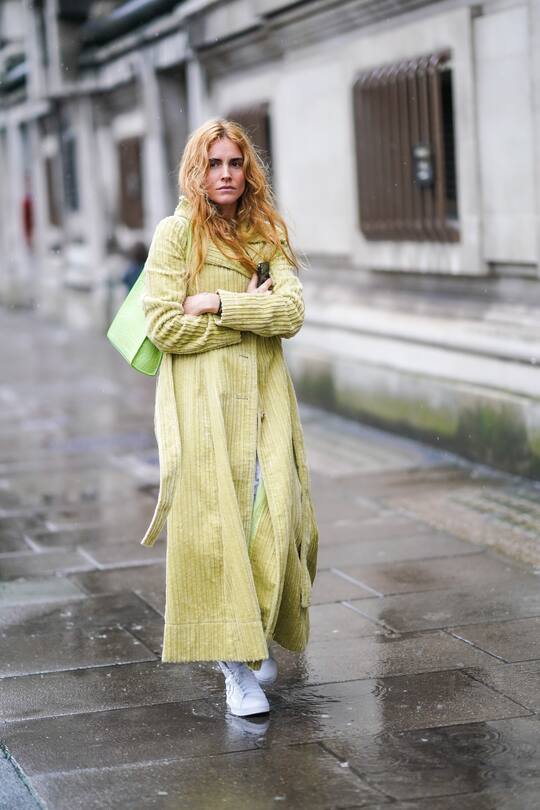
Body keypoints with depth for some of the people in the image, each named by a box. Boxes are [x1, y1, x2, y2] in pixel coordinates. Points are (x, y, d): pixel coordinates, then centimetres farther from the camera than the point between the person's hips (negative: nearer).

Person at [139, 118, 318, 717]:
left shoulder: (268, 234, 12)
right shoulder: (176, 232, 1)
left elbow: (292, 311, -3)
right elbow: (163, 326, -9)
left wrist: (216, 303, -11)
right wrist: (253, 313, -4)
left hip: (263, 394, 4)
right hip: (202, 398, -3)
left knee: (271, 519, -2)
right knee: (216, 522, -9)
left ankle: (254, 639, 21)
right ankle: (236, 668, -2)